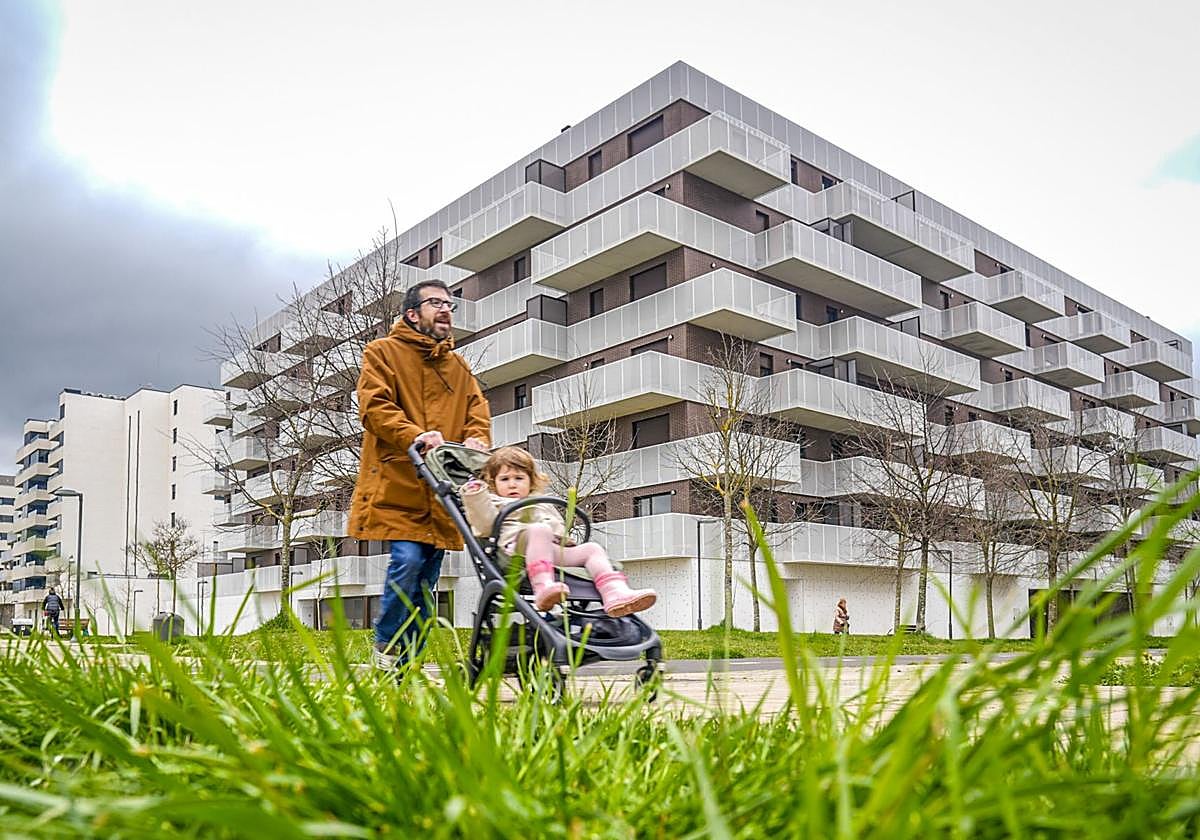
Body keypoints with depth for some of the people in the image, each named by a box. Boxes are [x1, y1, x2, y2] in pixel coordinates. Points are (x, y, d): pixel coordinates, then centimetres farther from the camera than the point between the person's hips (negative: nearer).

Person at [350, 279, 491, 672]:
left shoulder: (459, 367, 24)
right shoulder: (383, 353, 7)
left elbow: (478, 413, 14)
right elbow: (374, 406, -6)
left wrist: (476, 440, -9)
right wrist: (414, 436, -23)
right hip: (397, 483, -5)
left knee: (427, 579, 4)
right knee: (407, 559, -18)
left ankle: (406, 663, 13)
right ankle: (385, 647, 4)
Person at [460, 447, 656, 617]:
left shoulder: (544, 506, 41)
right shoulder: (495, 504, 24)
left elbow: (561, 531, 41)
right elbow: (483, 525, 2)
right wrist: (475, 497, -12)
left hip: (556, 552, 6)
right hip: (518, 547, -6)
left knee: (591, 549, -11)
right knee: (539, 530, -36)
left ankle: (617, 594, -37)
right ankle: (543, 587, -58)